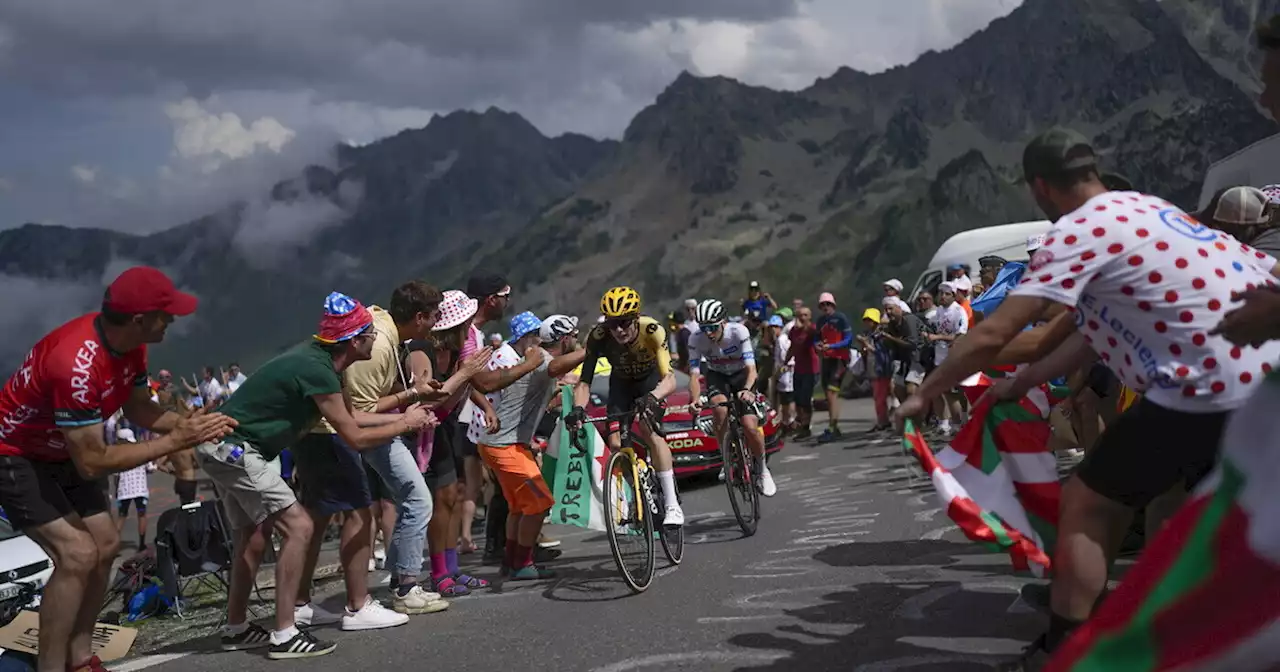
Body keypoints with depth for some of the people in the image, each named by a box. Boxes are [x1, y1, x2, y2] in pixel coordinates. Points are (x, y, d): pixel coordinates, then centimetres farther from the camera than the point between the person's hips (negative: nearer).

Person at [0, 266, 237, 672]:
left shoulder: (130, 343, -11)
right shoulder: (76, 364, -38)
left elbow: (138, 409, 2)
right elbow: (92, 462, -34)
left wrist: (189, 423, -16)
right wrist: (174, 442, -30)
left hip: (61, 452, 9)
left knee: (106, 545, 7)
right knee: (77, 554, -19)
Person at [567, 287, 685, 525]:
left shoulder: (652, 331, -37)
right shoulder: (598, 337, -32)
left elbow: (670, 378, -45)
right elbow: (584, 381, -30)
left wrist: (652, 397, -64)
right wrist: (578, 408, -49)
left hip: (651, 379, -3)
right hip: (621, 383, 3)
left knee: (650, 432, -25)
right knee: (615, 444, -11)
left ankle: (673, 506, -22)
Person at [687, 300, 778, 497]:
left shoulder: (739, 332, -29)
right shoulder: (696, 340, -23)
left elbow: (751, 369, -33)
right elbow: (694, 375, -26)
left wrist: (746, 390, -53)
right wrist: (695, 400, -45)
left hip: (741, 375, -1)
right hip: (717, 376, 1)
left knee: (750, 426, -19)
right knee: (720, 410, -33)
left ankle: (761, 469, 9)